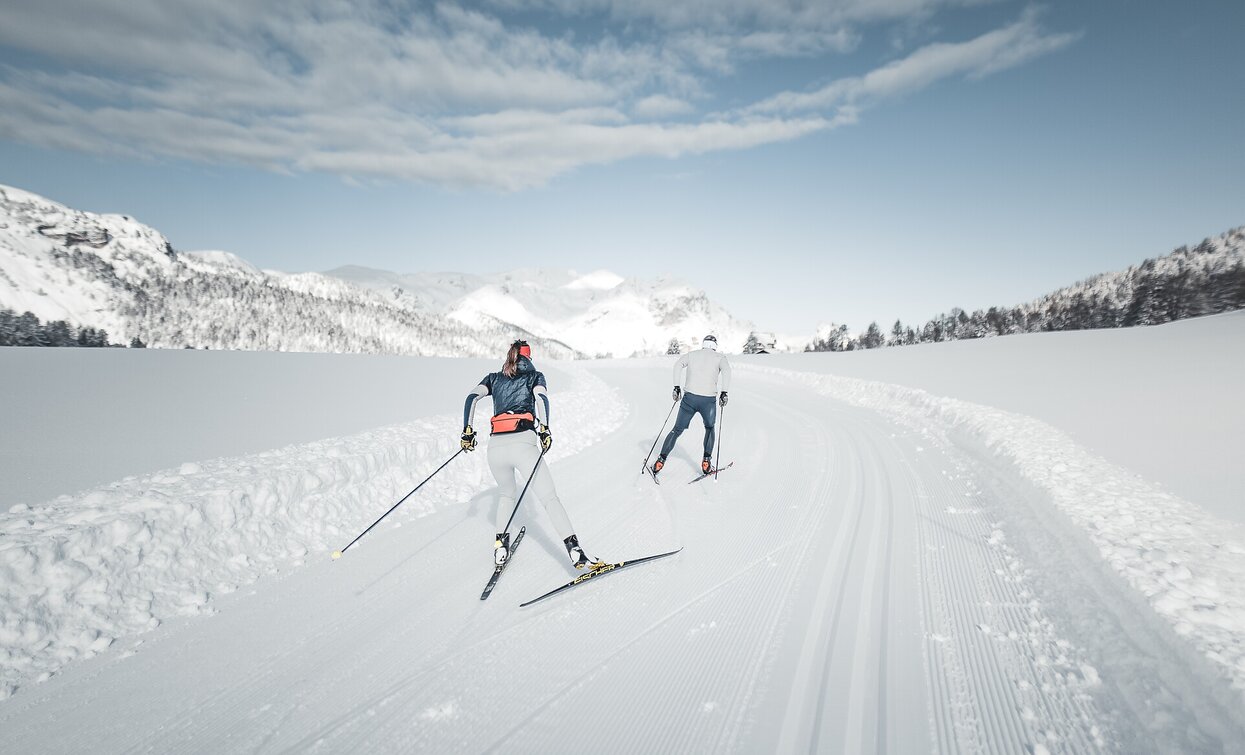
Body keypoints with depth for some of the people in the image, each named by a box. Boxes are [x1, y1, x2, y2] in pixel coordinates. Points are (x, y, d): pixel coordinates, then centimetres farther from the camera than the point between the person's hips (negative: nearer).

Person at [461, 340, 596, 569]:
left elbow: (472, 397, 8)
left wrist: (467, 430, 8)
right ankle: (574, 551, -15)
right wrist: (544, 429, -12)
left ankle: (501, 547, 20)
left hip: (495, 446, 3)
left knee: (507, 494, 28)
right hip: (523, 443, -3)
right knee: (550, 498, -4)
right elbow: (541, 398, -4)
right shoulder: (535, 376, 17)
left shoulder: (494, 378, 24)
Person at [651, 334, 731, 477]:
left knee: (677, 430, 14)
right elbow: (726, 370, -10)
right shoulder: (719, 357, 10)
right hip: (709, 400, -1)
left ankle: (661, 460, 8)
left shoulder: (692, 354, 15)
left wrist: (677, 387, -1)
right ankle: (706, 462, 15)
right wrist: (724, 392, -10)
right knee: (709, 428, 24)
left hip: (690, 397, 1)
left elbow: (678, 365, -2)